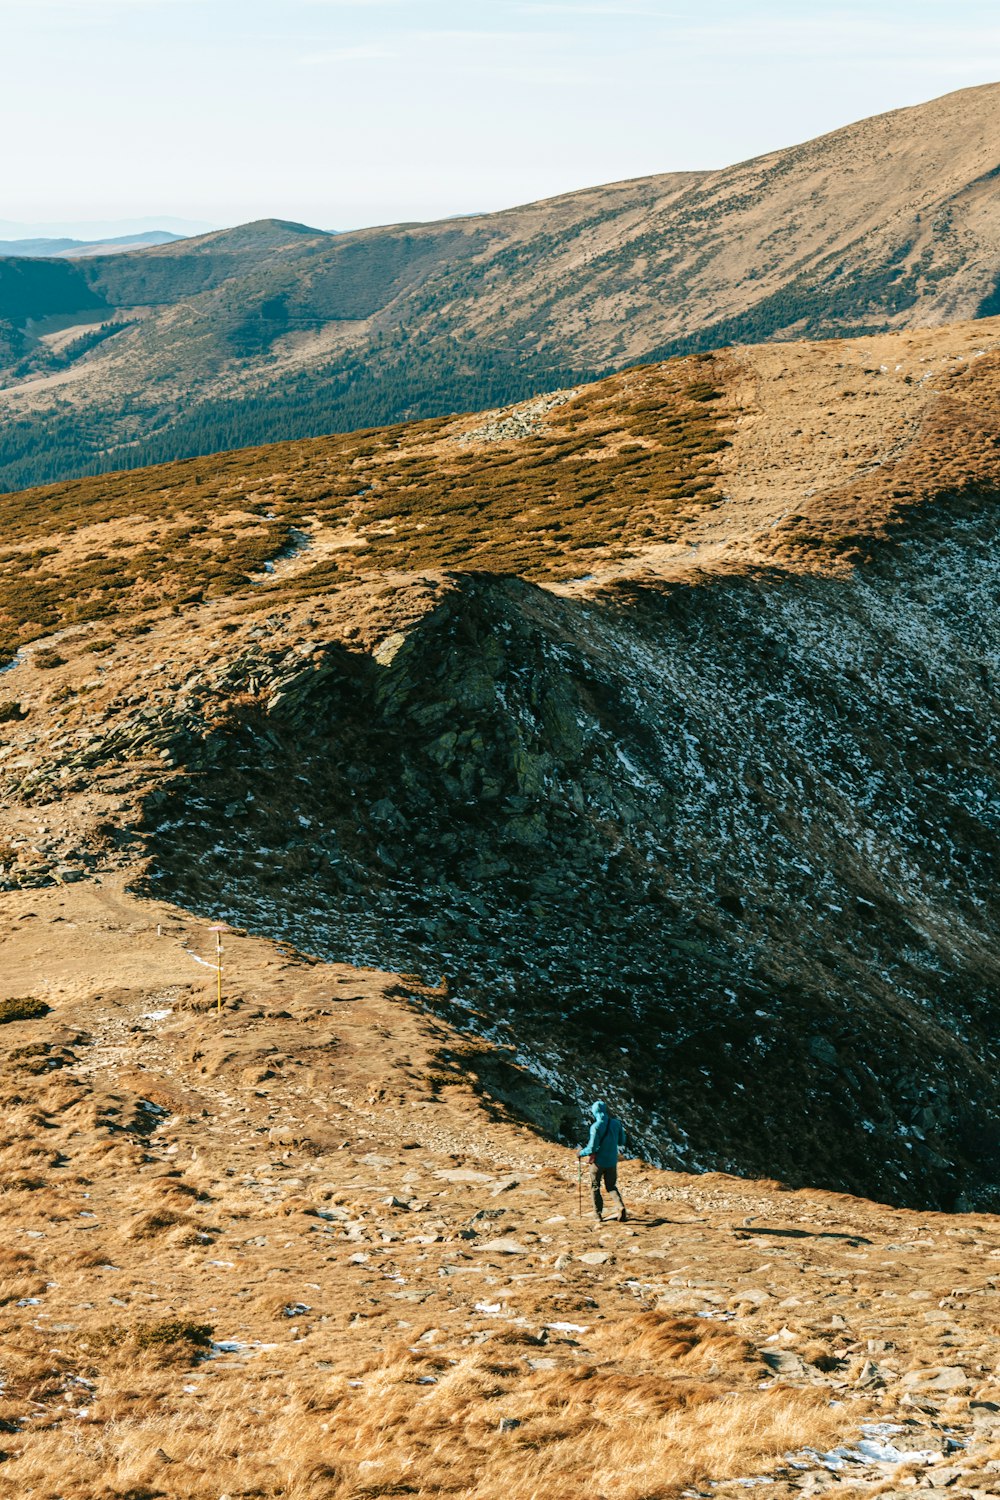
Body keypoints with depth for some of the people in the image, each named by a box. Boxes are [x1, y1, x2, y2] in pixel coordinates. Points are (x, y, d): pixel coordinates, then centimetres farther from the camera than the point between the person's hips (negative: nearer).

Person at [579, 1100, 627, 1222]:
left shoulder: (596, 1127, -18)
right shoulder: (616, 1124, -3)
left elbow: (592, 1148, -19)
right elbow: (622, 1142, 7)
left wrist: (582, 1152, -1)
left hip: (598, 1162, -4)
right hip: (612, 1162, 4)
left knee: (595, 1187, 15)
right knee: (611, 1187, 16)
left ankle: (598, 1214, 16)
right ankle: (621, 1206, -10)